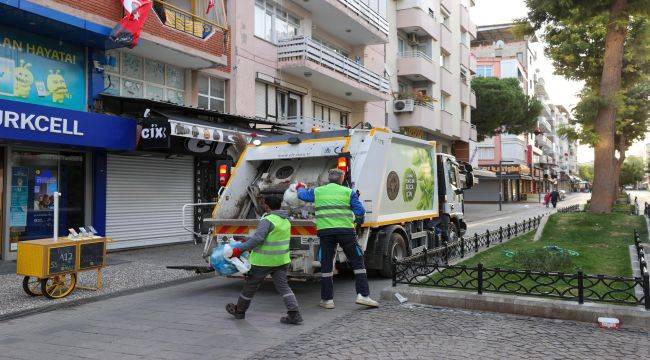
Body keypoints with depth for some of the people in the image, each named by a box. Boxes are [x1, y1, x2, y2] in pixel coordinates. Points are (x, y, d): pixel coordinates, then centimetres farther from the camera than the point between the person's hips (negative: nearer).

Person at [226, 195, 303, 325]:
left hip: (263, 261, -7)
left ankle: (239, 310, 30)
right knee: (283, 286, 5)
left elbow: (257, 238, -27)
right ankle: (294, 314, -9)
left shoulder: (267, 220, -17)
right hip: (281, 260, 7)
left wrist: (240, 249, -23)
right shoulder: (286, 221, 10)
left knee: (250, 286, 12)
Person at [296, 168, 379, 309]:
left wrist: (300, 187, 50)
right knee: (357, 262, 6)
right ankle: (363, 295, 0)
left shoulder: (317, 191, 13)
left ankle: (327, 299, 13)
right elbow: (360, 211, 3)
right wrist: (359, 221, 24)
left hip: (325, 231, 2)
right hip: (346, 230, -2)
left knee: (326, 265, 10)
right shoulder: (348, 192, 6)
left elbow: (302, 195, 28)